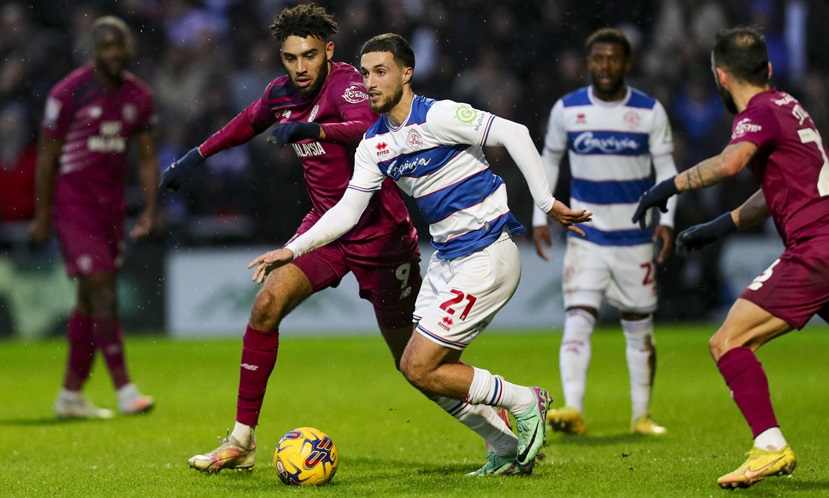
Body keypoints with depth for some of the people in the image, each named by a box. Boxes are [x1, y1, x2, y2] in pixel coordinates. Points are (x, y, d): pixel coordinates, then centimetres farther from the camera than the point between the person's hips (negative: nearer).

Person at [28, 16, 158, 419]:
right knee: (103, 290, -14)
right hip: (73, 202, -6)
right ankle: (125, 390, -14)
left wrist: (150, 209, -2)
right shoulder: (69, 94, -11)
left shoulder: (138, 97, 5)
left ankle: (70, 395, 17)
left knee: (90, 301, 9)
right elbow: (47, 158, -7)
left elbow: (147, 158, 10)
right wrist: (42, 216, -7)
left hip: (111, 205, 6)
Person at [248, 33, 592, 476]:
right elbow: (348, 210, 11)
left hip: (486, 254, -9)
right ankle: (507, 449, 17)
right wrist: (293, 249, 1)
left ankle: (525, 404, 6)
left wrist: (546, 202, -20)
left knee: (422, 369, -10)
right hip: (447, 259, 9)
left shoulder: (437, 116, -16)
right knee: (414, 367, 8)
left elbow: (514, 135, -19)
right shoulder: (374, 145, 8)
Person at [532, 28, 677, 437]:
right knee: (577, 320, -16)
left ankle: (641, 415, 20)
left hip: (635, 239, 0)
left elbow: (666, 169, 2)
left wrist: (667, 220, -12)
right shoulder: (566, 110, 0)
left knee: (639, 329, 8)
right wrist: (540, 218, 6)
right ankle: (573, 411, -25)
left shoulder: (650, 112, -3)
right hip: (586, 237, 0)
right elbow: (549, 161, 12)